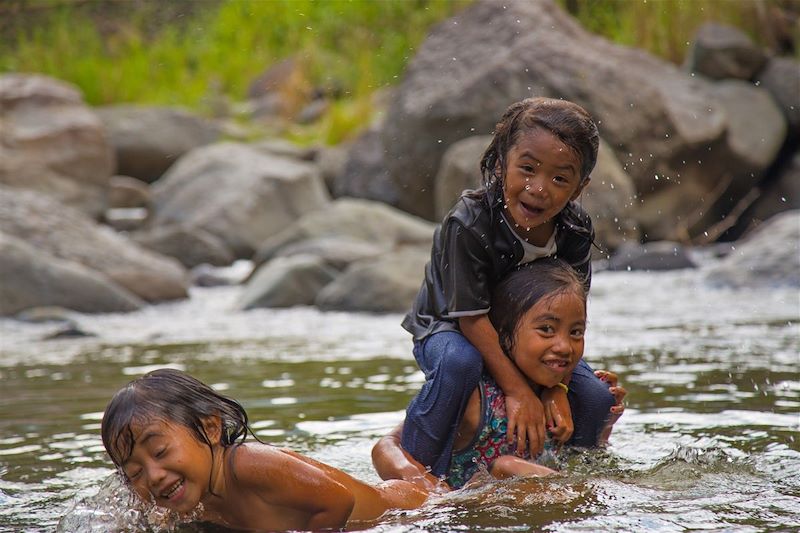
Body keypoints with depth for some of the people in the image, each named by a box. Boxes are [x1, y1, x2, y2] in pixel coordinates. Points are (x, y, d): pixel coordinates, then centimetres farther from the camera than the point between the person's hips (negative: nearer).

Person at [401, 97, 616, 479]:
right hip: (447, 328, -5)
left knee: (595, 398, -10)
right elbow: (472, 317, -31)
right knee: (459, 362, -40)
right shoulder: (468, 225, -33)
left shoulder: (576, 231, -17)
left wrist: (557, 389, -25)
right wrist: (517, 390, -35)